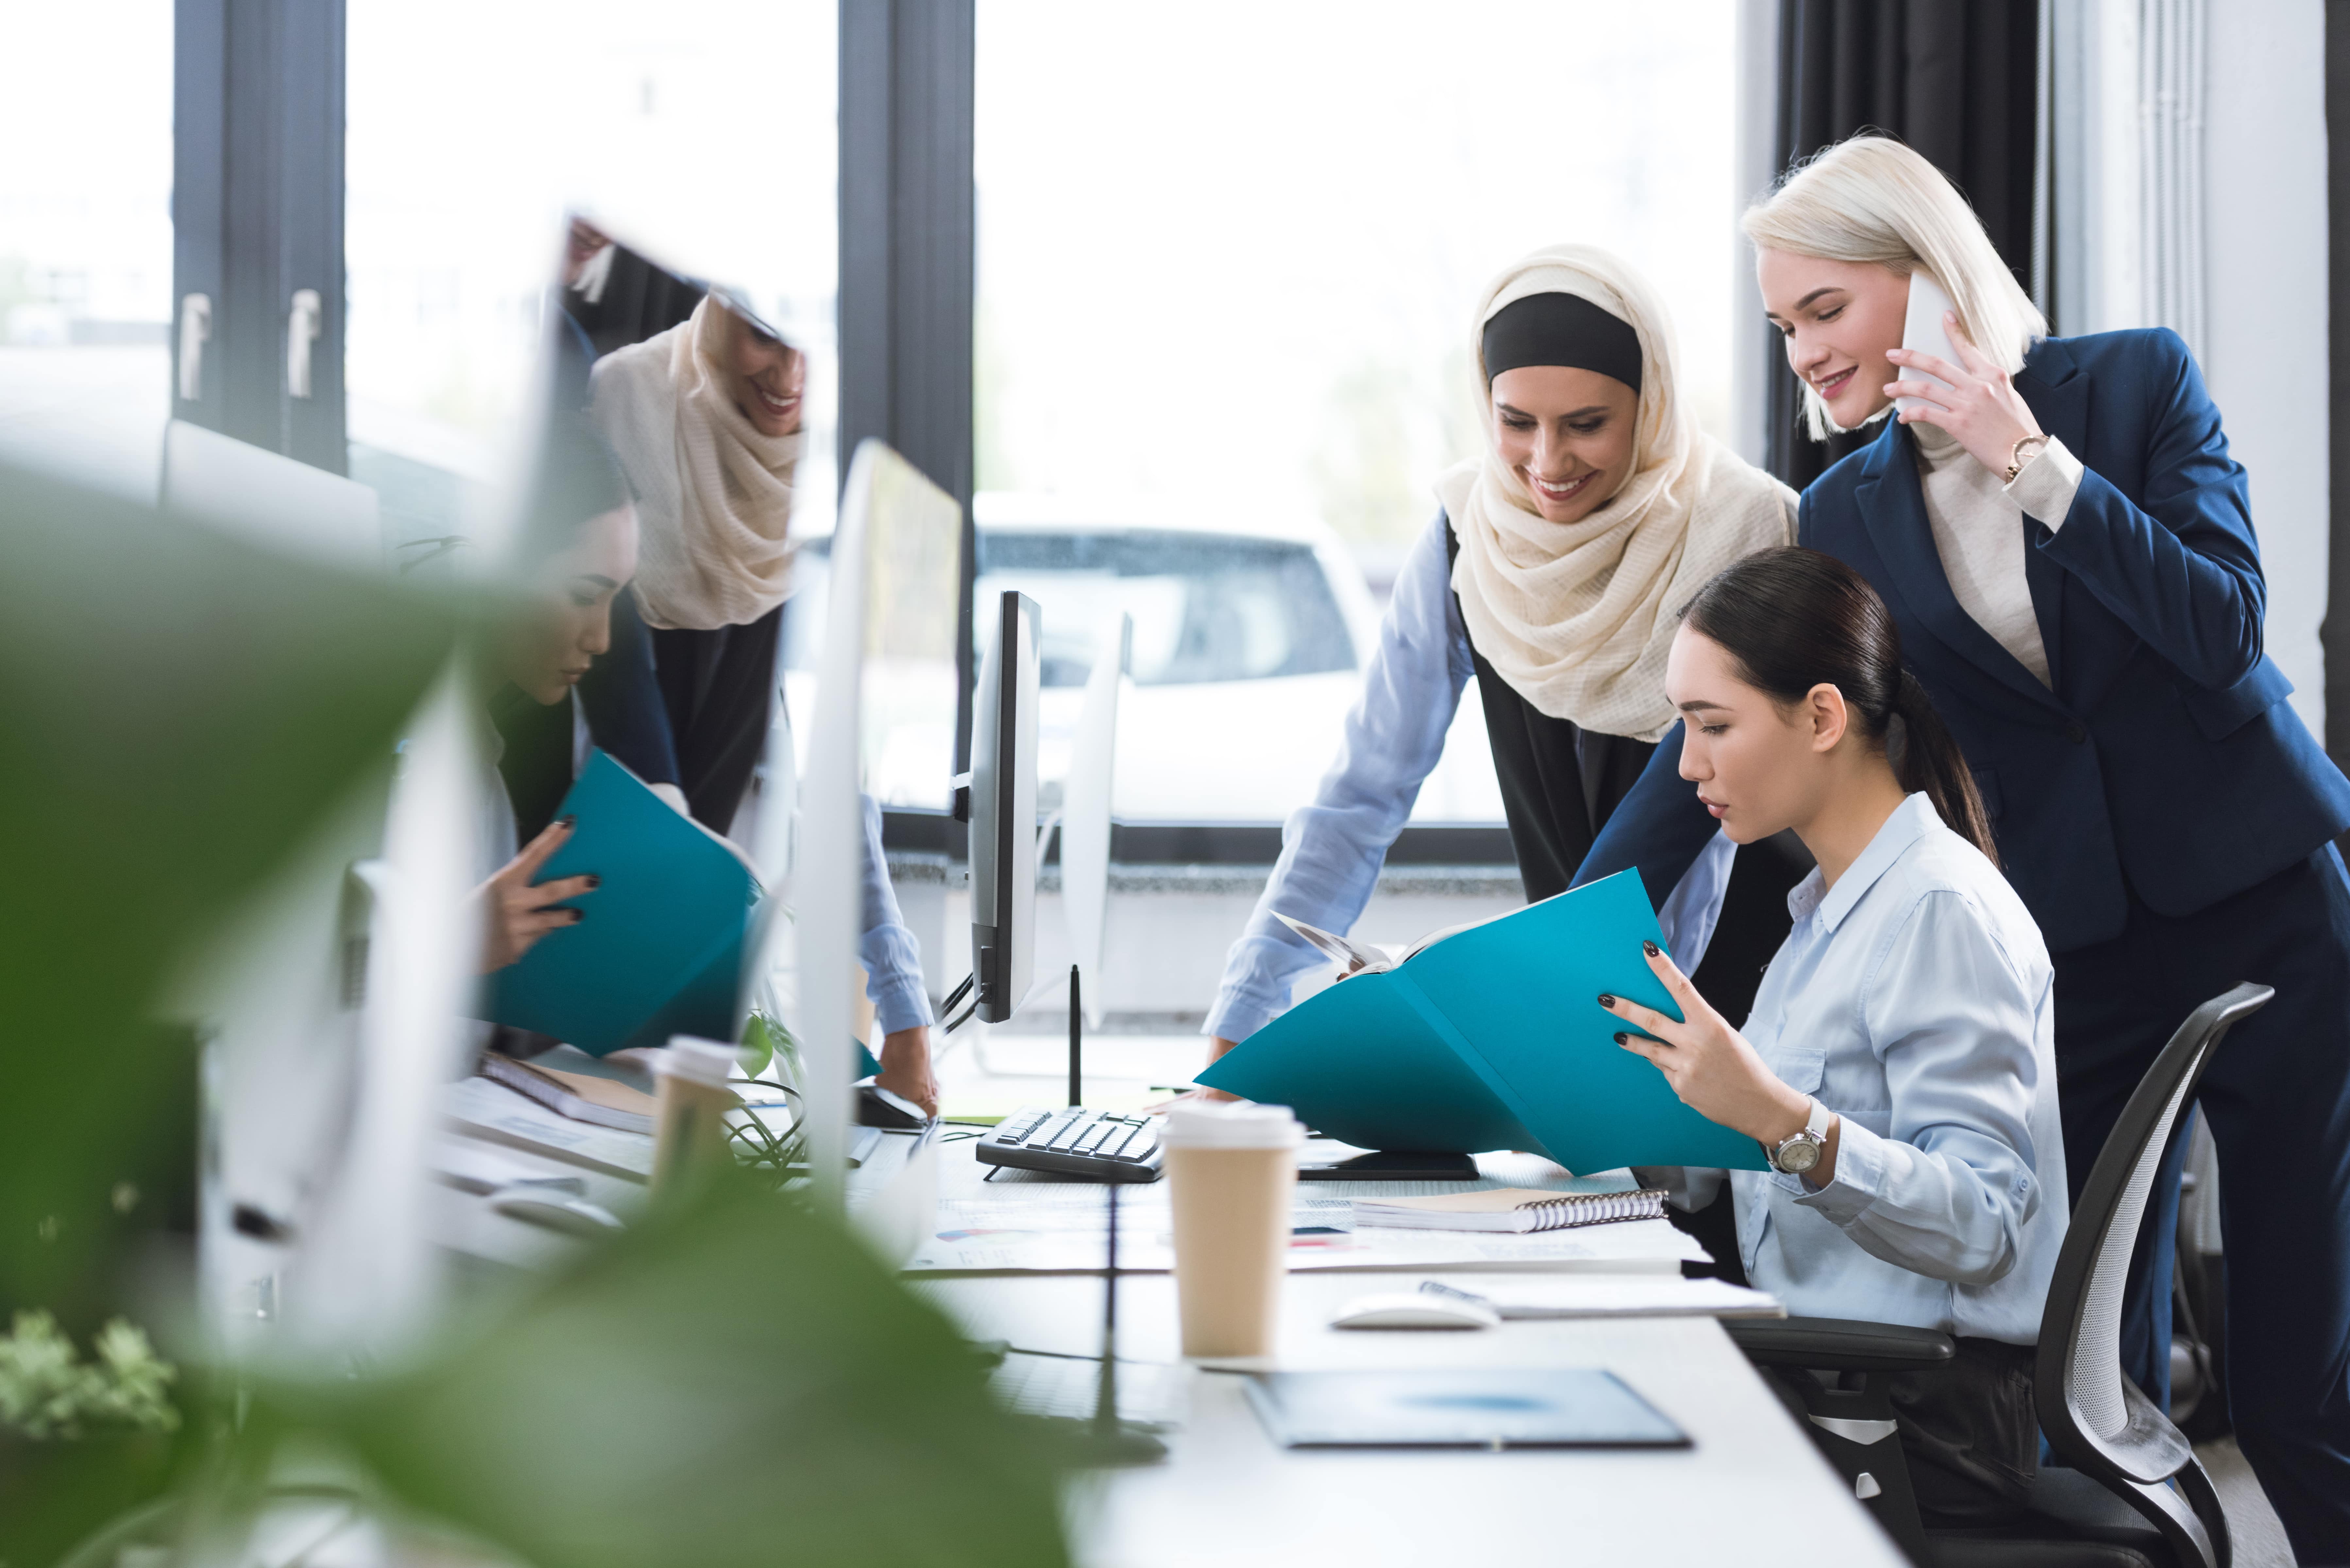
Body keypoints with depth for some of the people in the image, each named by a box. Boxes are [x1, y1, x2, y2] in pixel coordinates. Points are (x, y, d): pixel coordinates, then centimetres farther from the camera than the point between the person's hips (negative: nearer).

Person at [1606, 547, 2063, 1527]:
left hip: (1927, 1426, -8)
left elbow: (1981, 1225, -21)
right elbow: (1708, 1174, 16)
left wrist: (1782, 1120, -32)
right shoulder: (1830, 910, 17)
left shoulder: (1945, 913, -12)